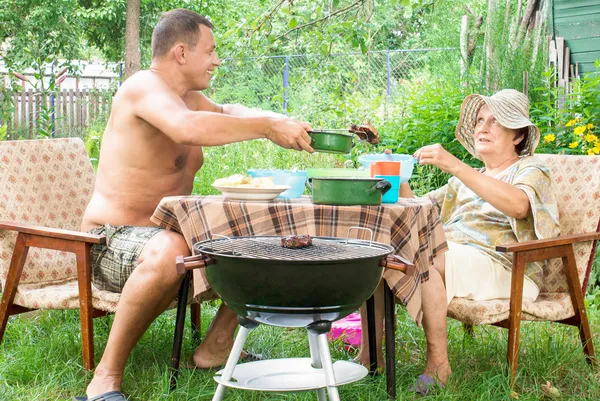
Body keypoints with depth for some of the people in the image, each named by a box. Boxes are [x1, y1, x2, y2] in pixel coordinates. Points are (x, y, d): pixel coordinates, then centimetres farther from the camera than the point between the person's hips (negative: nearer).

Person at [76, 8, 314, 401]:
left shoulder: (186, 96, 12)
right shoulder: (145, 87, -17)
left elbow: (225, 111, 29)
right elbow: (188, 128, -37)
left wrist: (285, 124, 9)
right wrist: (268, 127, -29)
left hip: (168, 234, 10)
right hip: (113, 241, -10)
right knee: (170, 250, -42)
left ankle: (216, 348, 13)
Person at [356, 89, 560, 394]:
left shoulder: (530, 169, 4)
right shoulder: (468, 178, 27)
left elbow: (517, 205, -21)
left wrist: (453, 165, -28)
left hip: (504, 268, -6)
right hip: (450, 259, 7)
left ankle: (438, 365, -27)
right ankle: (370, 353, -18)